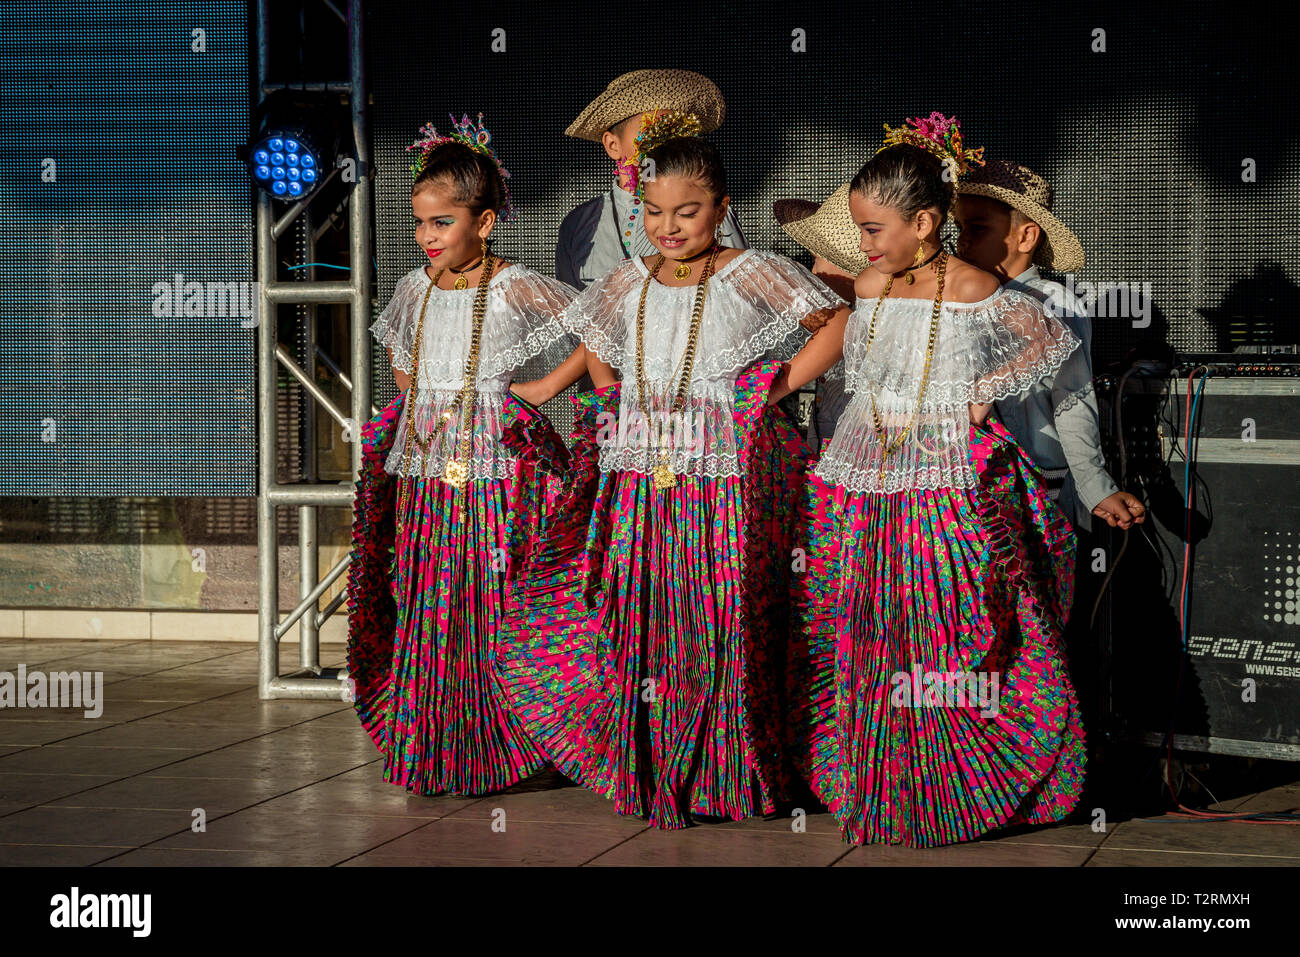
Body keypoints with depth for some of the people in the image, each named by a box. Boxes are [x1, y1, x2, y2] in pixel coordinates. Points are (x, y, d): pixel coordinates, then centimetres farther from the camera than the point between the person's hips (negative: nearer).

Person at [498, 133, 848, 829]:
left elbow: (843, 323, -4)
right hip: (637, 485, 4)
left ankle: (723, 777, 11)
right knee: (637, 631, 5)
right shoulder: (626, 285, 10)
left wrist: (784, 382, -6)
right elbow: (594, 351, 28)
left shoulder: (752, 277, -5)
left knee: (719, 629, -3)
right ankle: (651, 777, 18)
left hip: (724, 485, -4)